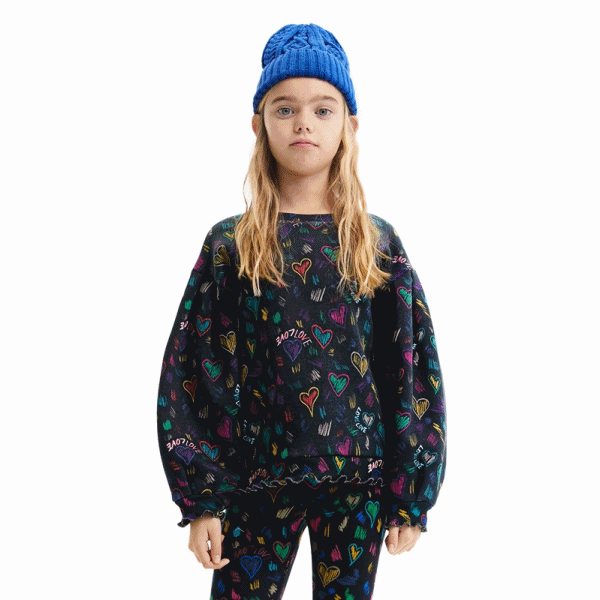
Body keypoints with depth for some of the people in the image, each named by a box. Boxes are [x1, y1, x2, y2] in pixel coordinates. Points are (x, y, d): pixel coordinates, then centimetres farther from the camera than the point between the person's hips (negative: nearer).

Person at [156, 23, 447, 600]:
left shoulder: (379, 245, 2)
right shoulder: (229, 245, 0)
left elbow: (412, 372, 3)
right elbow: (193, 370, -1)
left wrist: (409, 499, 0)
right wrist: (201, 500, -6)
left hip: (358, 482, 1)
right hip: (257, 480, 0)